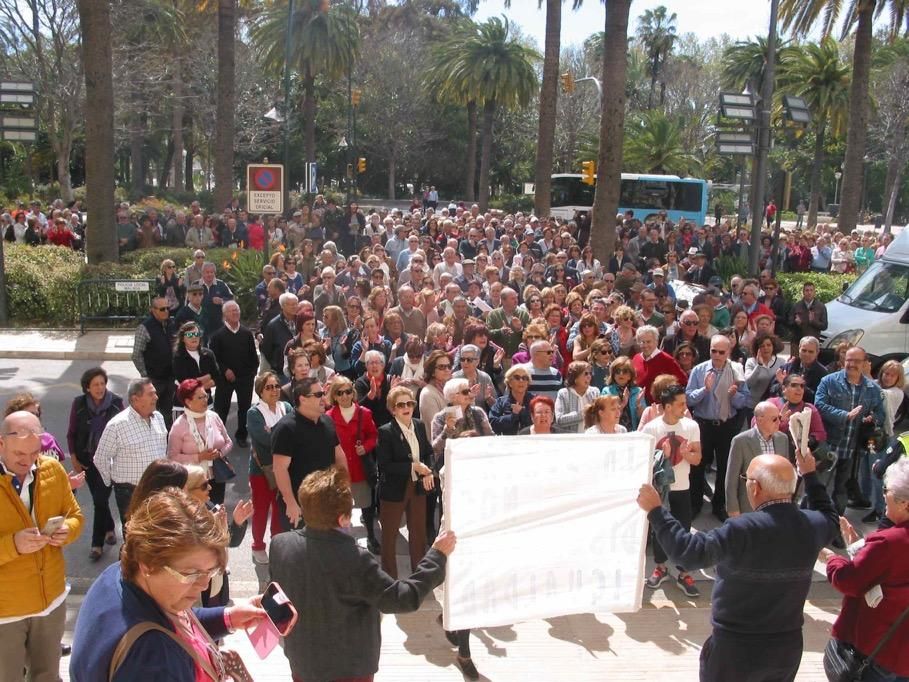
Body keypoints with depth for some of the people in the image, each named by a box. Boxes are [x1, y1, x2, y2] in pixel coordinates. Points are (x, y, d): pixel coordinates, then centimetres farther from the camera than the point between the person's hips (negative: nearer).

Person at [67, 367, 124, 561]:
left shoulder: (116, 402, -9)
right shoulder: (79, 404, -6)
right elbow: (71, 433, 2)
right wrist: (74, 459, 0)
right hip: (87, 459, 2)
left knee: (101, 499, -3)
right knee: (99, 498, 12)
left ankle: (97, 543, 7)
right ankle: (109, 529, 37)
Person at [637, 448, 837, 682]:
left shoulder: (743, 529, -27)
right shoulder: (813, 525, -8)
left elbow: (689, 552, -30)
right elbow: (830, 517, 17)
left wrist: (655, 510, -25)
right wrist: (810, 475, 23)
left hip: (736, 648, -5)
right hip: (788, 647, 5)